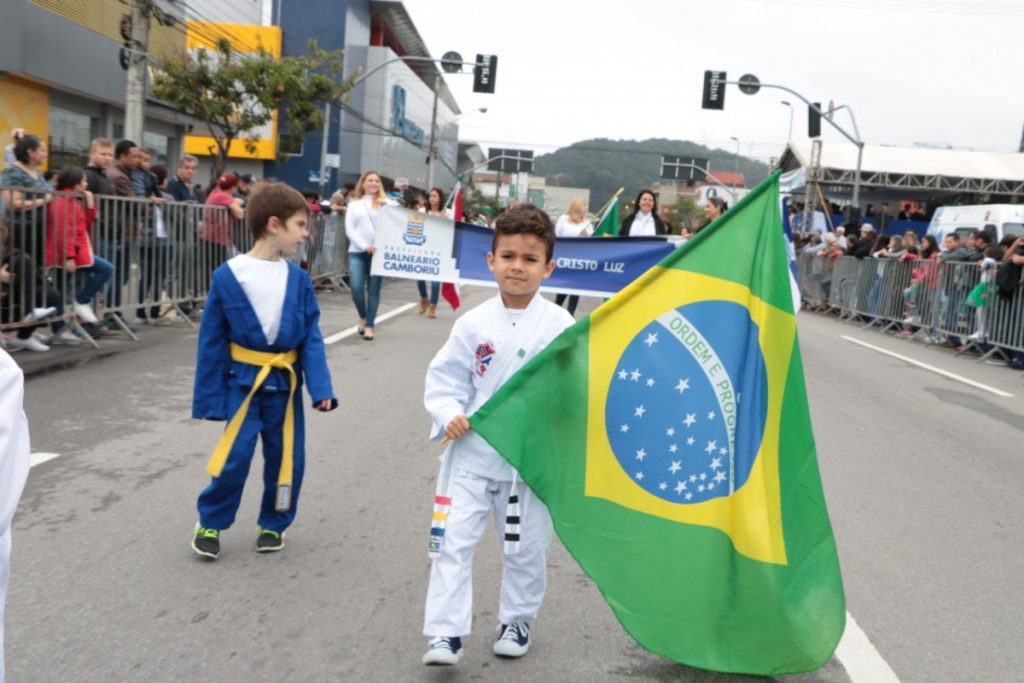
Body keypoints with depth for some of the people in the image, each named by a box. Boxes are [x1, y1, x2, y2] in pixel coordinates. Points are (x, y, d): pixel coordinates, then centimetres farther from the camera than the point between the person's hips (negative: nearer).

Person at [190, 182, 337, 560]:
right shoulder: (228, 276, -12)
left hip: (286, 382, 3)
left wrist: (321, 387, -12)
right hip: (243, 380, -3)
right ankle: (210, 523, 24)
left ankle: (274, 524, 31)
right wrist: (208, 397, -4)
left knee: (287, 457, 10)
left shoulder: (299, 280, -4)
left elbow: (312, 338, -1)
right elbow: (212, 341, -6)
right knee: (235, 455, -1)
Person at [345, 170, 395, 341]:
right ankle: (363, 317, 19)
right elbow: (349, 229, 3)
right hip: (357, 252, 1)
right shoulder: (354, 204, 12)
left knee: (373, 289, 0)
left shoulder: (387, 203, 7)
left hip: (379, 252, -1)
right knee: (356, 287, -8)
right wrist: (365, 246, -12)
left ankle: (369, 326, 7)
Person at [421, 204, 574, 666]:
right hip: (474, 453, 1)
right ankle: (446, 632, 14)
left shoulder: (560, 325, -8)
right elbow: (445, 376, 3)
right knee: (454, 542, 1)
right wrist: (449, 414, -12)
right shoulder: (474, 324, -4)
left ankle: (517, 620, 38)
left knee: (526, 549, 15)